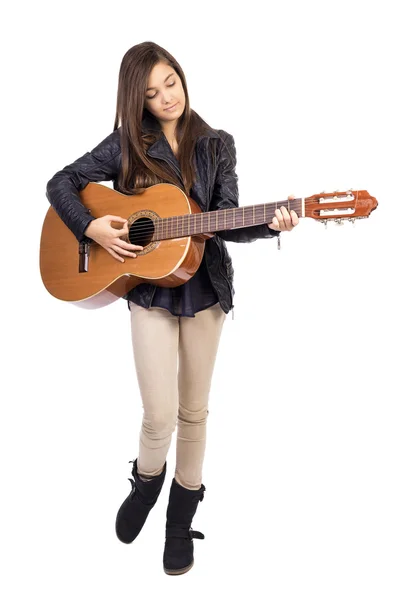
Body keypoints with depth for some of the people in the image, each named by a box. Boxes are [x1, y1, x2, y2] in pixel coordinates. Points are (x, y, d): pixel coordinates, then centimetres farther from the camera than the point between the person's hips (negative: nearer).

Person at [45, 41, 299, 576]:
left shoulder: (217, 146, 3)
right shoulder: (126, 145, 1)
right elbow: (60, 183, 3)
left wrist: (268, 225, -21)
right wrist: (91, 227, -13)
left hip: (206, 286, 2)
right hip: (150, 291, -1)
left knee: (195, 411, 10)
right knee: (160, 415, -6)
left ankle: (181, 520, 30)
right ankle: (146, 483, 30)